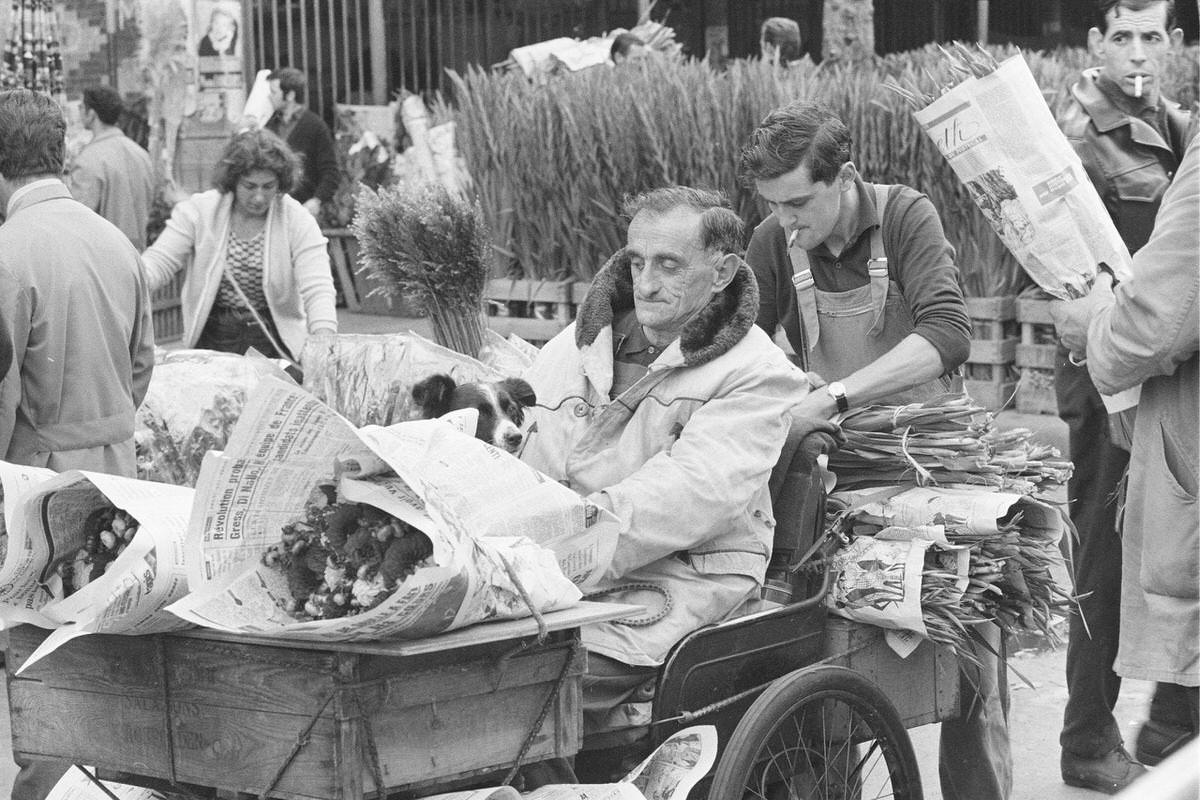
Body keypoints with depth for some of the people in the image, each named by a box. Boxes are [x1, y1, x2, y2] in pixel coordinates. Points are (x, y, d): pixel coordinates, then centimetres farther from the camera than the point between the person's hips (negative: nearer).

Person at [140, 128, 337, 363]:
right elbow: (158, 263, -3)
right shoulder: (198, 210, -1)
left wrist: (324, 341, -32)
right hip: (209, 341, 1)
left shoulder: (298, 221, -6)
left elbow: (317, 289, -15)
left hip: (275, 344, -1)